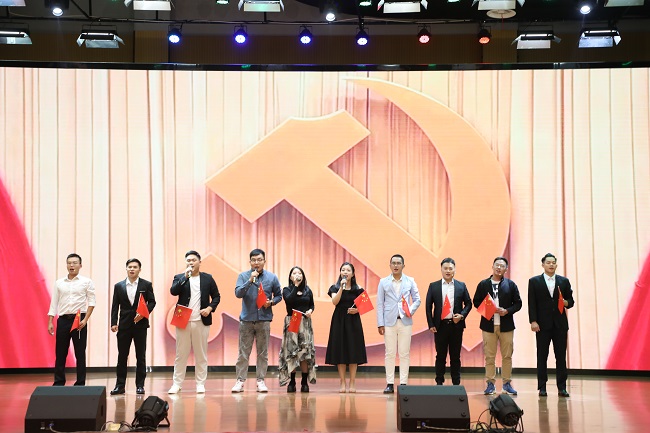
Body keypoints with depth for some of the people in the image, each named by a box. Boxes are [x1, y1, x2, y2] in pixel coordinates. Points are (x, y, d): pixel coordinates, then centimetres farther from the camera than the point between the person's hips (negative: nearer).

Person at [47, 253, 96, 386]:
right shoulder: (59, 283, 10)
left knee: (80, 353, 0)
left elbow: (91, 303, -1)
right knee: (60, 353, 4)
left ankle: (80, 384, 6)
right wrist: (50, 322, 3)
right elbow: (54, 303, 10)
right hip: (63, 320, 2)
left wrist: (85, 320, -11)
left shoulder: (86, 282, 2)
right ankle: (59, 383, 12)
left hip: (79, 320, -2)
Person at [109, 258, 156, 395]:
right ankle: (120, 385, 9)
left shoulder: (146, 285, 3)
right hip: (124, 325, 1)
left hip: (140, 324, -1)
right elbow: (115, 306, 6)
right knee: (122, 356, 3)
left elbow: (152, 302, 2)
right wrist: (113, 323, -4)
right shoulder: (118, 286, 7)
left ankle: (140, 385, 9)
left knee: (141, 356, 3)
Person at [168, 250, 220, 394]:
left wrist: (210, 308, -6)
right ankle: (177, 384, 8)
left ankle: (200, 384, 10)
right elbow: (173, 291, -8)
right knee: (181, 354, 3)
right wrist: (185, 277, -13)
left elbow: (216, 296, 10)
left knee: (201, 354, 3)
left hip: (201, 322, 0)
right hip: (183, 321, 0)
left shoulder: (208, 278, 9)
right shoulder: (179, 278, 8)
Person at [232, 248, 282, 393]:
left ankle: (261, 381, 12)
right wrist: (250, 280, -21)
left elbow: (278, 295, 13)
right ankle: (240, 380, 6)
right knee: (243, 352, 1)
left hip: (264, 319, 1)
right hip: (247, 319, -1)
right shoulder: (243, 276, 0)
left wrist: (271, 302, -7)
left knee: (263, 352, 5)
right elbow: (238, 293, -12)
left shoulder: (272, 277, 4)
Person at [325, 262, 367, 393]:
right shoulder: (335, 288, 4)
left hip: (353, 322, 0)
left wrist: (357, 310, -12)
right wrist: (341, 287, -18)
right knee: (340, 351, -1)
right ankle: (342, 383, 5)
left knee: (353, 352, -1)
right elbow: (334, 302, -13)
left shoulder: (358, 289, 5)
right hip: (339, 321, 0)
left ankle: (352, 383, 4)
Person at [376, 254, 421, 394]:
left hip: (405, 321, 0)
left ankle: (403, 383, 6)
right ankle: (390, 384, 4)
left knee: (404, 354, 2)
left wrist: (411, 310, -9)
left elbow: (417, 299, 11)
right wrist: (380, 324, -1)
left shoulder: (410, 281, 8)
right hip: (389, 322, 0)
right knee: (390, 354, 1)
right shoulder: (383, 282, 7)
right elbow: (380, 304, 5)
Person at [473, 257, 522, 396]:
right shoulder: (483, 284, 6)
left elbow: (518, 303, 4)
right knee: (489, 357, 1)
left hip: (506, 325, 0)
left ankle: (507, 383, 13)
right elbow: (476, 302, 7)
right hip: (488, 325, 0)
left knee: (507, 356, 4)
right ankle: (490, 384, 8)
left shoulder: (510, 285, 6)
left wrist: (507, 311, -13)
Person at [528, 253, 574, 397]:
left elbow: (571, 301, 12)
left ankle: (562, 387, 5)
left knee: (561, 356, 1)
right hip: (543, 325, -2)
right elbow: (532, 304, 0)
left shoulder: (564, 281, 10)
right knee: (542, 356, 2)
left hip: (560, 324, 2)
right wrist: (533, 321, -9)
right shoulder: (534, 281, 4)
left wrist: (566, 302, -10)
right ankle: (542, 387, 7)